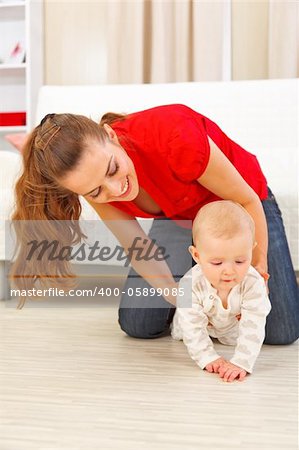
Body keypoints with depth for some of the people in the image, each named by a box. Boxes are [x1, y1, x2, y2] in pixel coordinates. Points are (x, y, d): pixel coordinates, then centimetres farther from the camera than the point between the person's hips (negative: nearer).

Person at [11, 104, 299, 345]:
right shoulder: (95, 184, -25)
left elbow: (247, 201, -26)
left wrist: (258, 267, -16)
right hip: (178, 216, 3)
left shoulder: (174, 136, -41)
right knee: (138, 324, -9)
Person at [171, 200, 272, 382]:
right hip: (204, 322, 0)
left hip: (234, 325, 0)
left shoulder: (253, 284, -45)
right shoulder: (191, 284, -44)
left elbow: (252, 328, -45)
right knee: (180, 332, 21)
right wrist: (208, 358, -47)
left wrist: (241, 363, -54)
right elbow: (193, 328, -40)